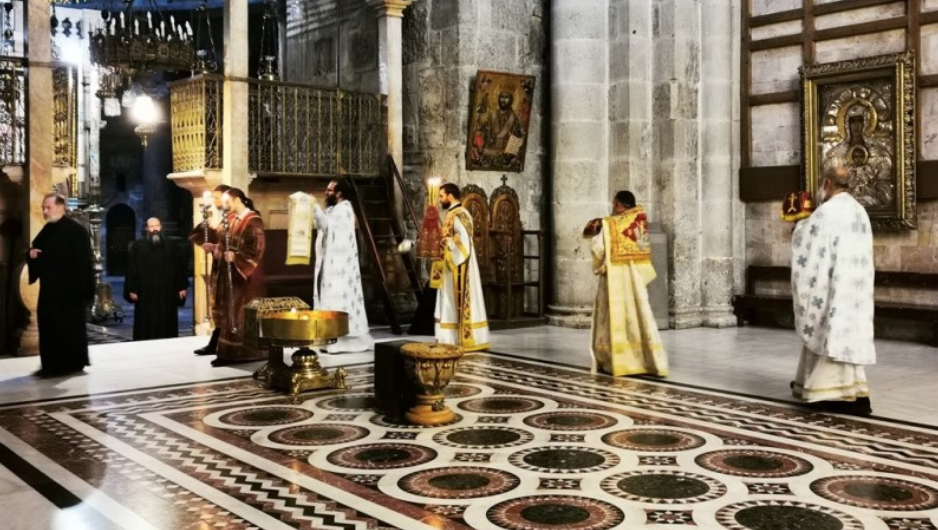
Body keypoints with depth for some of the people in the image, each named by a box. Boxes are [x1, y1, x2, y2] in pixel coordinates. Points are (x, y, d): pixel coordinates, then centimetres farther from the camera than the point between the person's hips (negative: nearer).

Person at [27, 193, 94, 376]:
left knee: (70, 326, -1)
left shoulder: (76, 230, -11)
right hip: (49, 288, 8)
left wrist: (82, 288, -20)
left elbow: (84, 259, -14)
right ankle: (53, 365, 16)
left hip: (70, 288, -8)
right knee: (49, 326, 8)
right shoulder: (46, 231, 13)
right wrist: (31, 255, -3)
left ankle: (73, 363, 8)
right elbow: (35, 250, 22)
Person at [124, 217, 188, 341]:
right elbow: (131, 268, 0)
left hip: (166, 291, 2)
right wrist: (132, 289, -6)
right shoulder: (138, 245, 1)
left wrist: (182, 286, 3)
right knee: (146, 325, 1)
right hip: (145, 292, -2)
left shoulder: (170, 244, 7)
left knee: (167, 324, 5)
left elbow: (179, 266, 8)